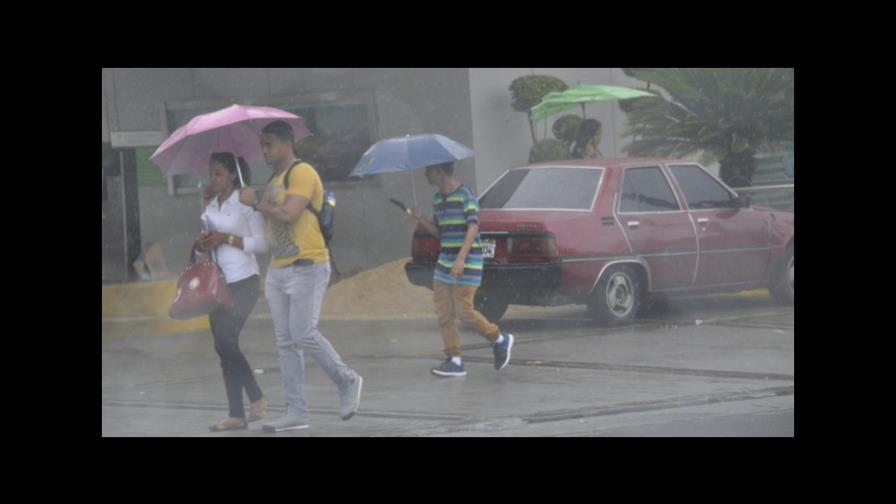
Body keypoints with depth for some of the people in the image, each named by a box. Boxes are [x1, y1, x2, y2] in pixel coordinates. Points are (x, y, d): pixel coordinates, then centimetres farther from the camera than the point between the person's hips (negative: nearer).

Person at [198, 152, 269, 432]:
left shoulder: (246, 202, -7)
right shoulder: (212, 205, 12)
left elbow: (262, 243, -10)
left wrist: (227, 238, -15)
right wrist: (204, 243, -3)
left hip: (243, 281, -7)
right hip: (216, 283, 7)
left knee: (225, 341, -17)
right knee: (224, 346, 3)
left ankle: (257, 398, -2)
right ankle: (236, 414, 5)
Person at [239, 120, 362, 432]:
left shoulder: (302, 173, -10)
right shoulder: (275, 179, 19)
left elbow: (289, 214, -22)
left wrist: (255, 203, -11)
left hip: (306, 267, -9)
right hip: (278, 270, 9)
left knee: (304, 334, -14)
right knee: (286, 344, 4)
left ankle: (347, 382, 7)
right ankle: (296, 413, 4)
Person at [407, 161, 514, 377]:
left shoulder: (465, 194, -12)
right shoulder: (437, 198, 14)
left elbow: (473, 227, -19)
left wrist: (461, 258, -28)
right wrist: (420, 219, 2)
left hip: (467, 261, -8)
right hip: (445, 261, 8)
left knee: (464, 311, -10)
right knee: (443, 313, 1)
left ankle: (499, 340, 11)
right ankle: (455, 361, 3)